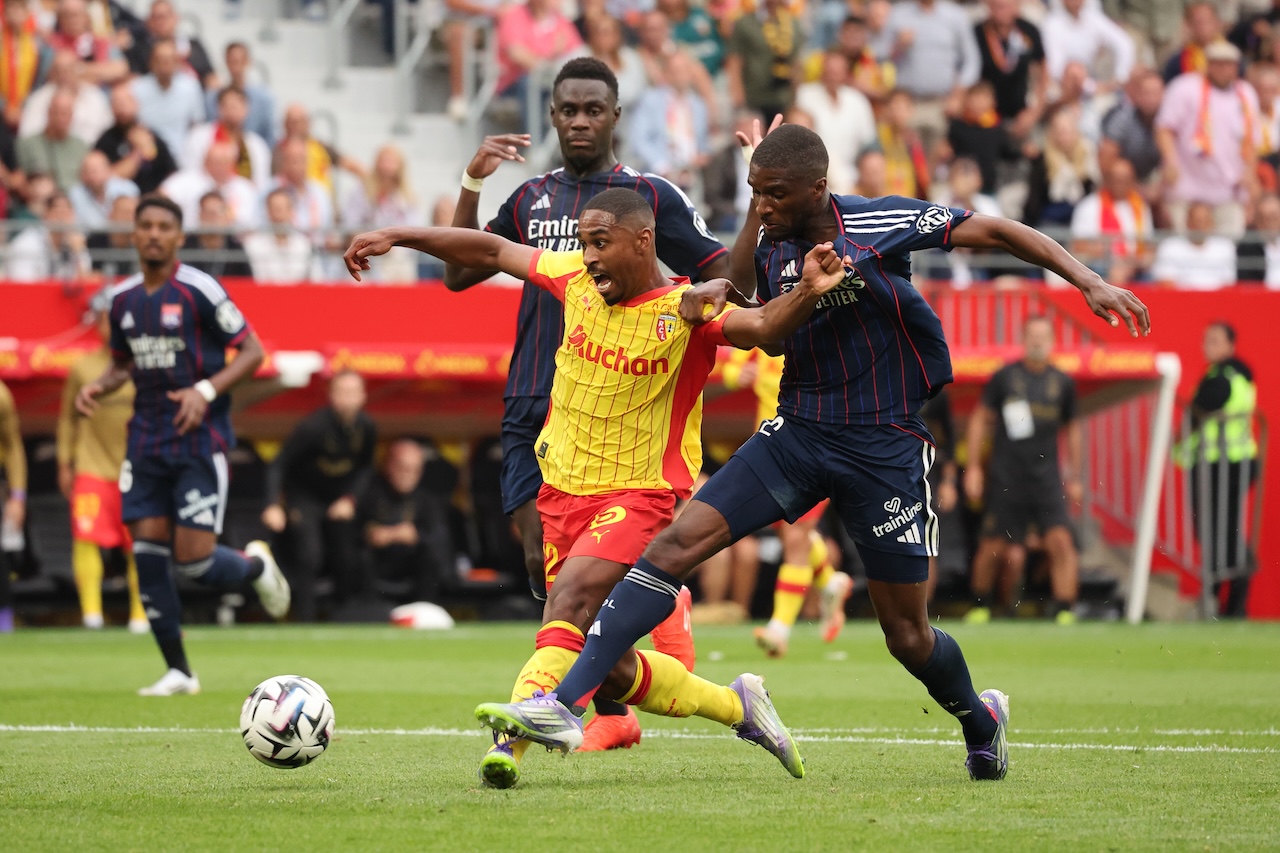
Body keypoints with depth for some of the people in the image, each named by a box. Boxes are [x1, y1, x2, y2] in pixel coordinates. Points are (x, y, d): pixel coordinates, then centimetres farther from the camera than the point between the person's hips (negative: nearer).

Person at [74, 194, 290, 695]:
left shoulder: (199, 291, -9)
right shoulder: (123, 299, 8)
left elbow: (252, 352, -7)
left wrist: (205, 391, -19)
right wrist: (98, 387, 3)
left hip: (200, 439, -5)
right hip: (147, 441, 5)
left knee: (194, 561, -10)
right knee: (148, 554, -2)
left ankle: (256, 566, 25)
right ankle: (177, 672, 8)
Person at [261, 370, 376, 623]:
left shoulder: (366, 428, -11)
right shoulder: (313, 427, -27)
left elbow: (365, 468, 7)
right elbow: (278, 466, -22)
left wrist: (350, 498, -8)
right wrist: (273, 505, -35)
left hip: (338, 499, 5)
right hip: (303, 496, -5)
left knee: (347, 562, 2)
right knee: (310, 556, -21)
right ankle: (304, 619, -17)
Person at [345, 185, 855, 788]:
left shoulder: (686, 311, -12)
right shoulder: (577, 280, 3)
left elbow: (763, 327, -27)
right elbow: (491, 251, 14)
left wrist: (806, 293, -47)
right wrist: (398, 237, 14)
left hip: (642, 495, -6)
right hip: (564, 490, 6)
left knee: (573, 592, -33)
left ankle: (513, 737, -43)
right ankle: (737, 705, 26)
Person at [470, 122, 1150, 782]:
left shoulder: (878, 224, -12)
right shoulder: (771, 245, 2)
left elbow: (995, 232, -9)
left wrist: (1090, 283, -15)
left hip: (884, 448, -4)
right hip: (797, 431, 4)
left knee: (907, 634, 4)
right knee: (677, 541, -14)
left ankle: (980, 718, 38)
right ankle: (564, 704, -18)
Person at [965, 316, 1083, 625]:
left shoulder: (1062, 383, 7)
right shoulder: (1004, 377, 0)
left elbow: (1072, 428, 18)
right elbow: (980, 419, 7)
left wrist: (1075, 477, 17)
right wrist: (973, 467, 2)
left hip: (1046, 480, 1)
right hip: (1005, 480, -1)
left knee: (1061, 541, -14)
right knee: (993, 547, 1)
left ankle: (1065, 611, -13)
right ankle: (980, 606, 24)